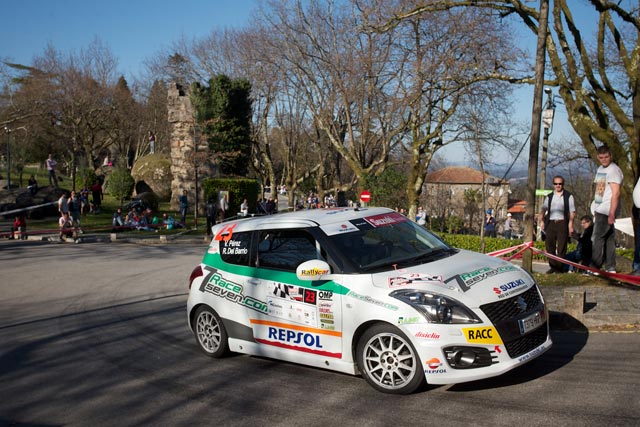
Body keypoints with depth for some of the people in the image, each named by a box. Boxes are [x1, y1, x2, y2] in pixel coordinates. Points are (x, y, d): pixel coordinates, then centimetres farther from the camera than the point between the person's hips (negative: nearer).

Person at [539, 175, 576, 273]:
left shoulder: (568, 196, 7)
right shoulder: (549, 197, 15)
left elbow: (572, 212, 2)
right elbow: (543, 210, 11)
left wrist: (570, 225, -8)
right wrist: (542, 220, -4)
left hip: (562, 223, -3)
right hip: (550, 223, 3)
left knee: (561, 247, -3)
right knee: (549, 245, 1)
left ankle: (559, 268, 2)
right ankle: (553, 266, 10)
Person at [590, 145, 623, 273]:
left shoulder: (614, 169, -12)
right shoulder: (600, 169, 17)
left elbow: (616, 193, -18)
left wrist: (612, 213, -22)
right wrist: (595, 209, 18)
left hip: (607, 211, -9)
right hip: (600, 210, 9)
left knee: (598, 238, -9)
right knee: (609, 238, 9)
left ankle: (594, 267, -6)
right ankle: (610, 268, 12)